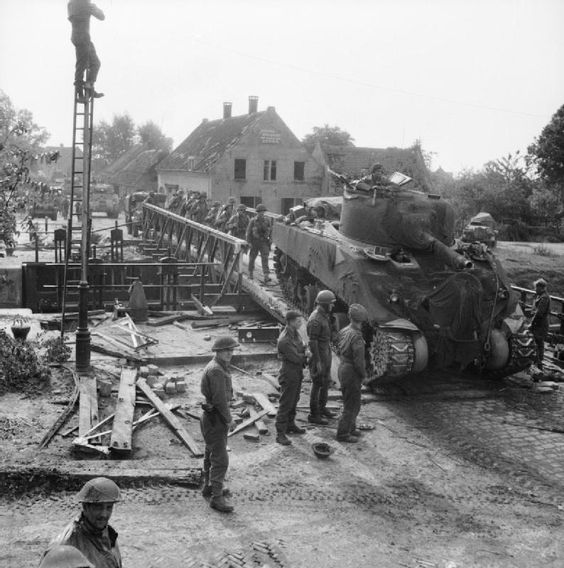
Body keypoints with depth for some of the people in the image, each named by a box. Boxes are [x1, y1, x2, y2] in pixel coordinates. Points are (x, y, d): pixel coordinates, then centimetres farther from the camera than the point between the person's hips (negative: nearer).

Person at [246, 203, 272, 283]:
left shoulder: (267, 220, 0)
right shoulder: (252, 221, -6)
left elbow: (270, 231, 11)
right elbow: (248, 232, -3)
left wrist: (270, 239, 11)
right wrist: (249, 242, -7)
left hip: (264, 242, 0)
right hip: (254, 242, 0)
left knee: (265, 258, -11)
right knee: (252, 258, 12)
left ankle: (266, 276, -18)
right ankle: (251, 273, 35)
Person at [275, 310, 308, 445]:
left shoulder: (295, 333, 4)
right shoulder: (284, 340, -26)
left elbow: (302, 347, 11)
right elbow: (296, 358, -22)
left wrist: (304, 357, -9)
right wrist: (307, 356, -5)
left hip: (298, 373, 9)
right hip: (289, 374, -9)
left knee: (294, 401, 21)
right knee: (285, 404, -2)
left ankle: (290, 425, 37)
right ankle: (280, 433, 4)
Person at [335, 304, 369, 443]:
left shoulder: (343, 331, 1)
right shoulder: (357, 336, -25)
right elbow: (359, 361, -25)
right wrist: (363, 375, -7)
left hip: (343, 368, 9)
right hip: (351, 373, -9)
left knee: (352, 403, 23)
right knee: (351, 406, 4)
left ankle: (350, 427, 35)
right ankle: (343, 434, 12)